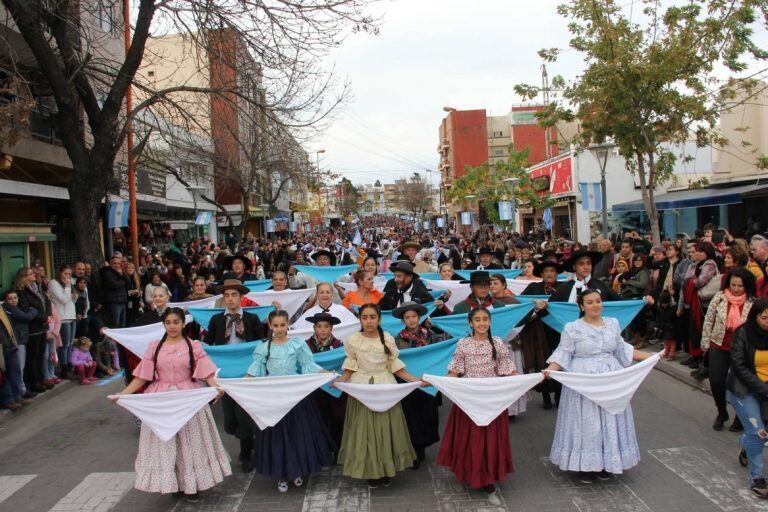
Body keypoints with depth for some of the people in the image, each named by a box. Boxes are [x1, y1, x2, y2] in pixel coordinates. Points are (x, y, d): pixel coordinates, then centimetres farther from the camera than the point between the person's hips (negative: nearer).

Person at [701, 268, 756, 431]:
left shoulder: (753, 302, -10)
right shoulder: (720, 297, -6)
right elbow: (708, 321, 1)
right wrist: (705, 343, 3)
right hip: (719, 346, 2)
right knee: (716, 382, 4)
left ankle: (740, 418, 28)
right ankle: (721, 413, 30)